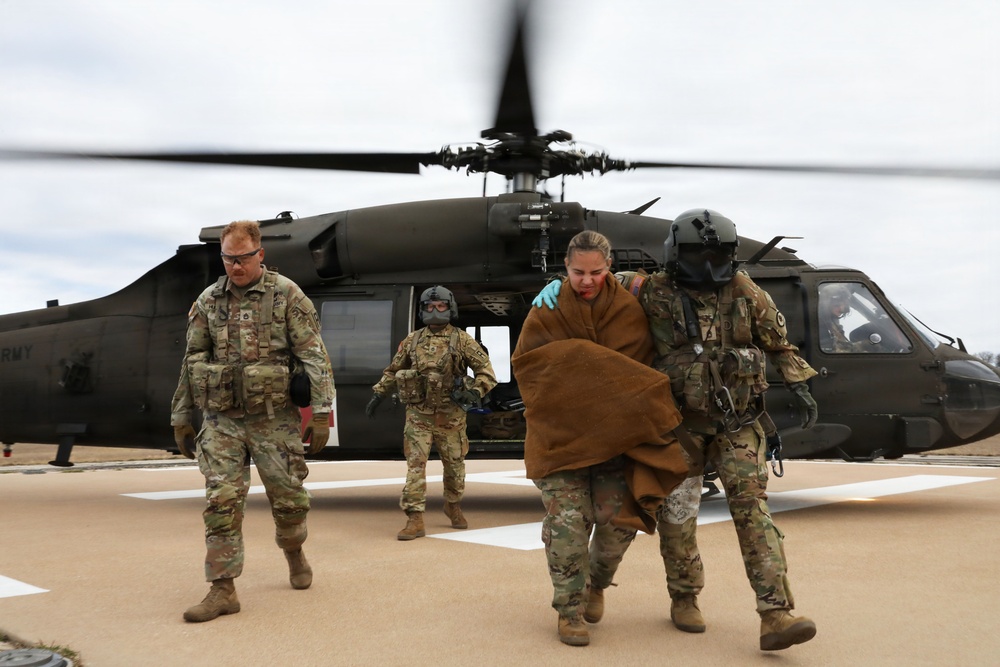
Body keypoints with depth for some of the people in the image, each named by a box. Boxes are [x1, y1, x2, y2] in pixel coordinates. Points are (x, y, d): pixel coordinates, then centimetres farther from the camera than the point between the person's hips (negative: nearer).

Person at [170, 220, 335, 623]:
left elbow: (313, 357, -7)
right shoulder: (208, 301, 6)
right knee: (222, 503, -3)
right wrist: (181, 418, 12)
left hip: (273, 419, -2)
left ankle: (293, 552, 37)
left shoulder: (287, 295, -4)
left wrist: (322, 413, -12)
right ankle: (223, 590, 4)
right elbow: (191, 363, 12)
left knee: (288, 497, 7)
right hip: (222, 419, 3)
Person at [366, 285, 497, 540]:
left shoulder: (462, 340, -2)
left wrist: (476, 391, -21)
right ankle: (415, 520, -4)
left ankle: (453, 506, 37)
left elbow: (486, 370, -5)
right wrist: (378, 394, 10)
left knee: (455, 465, 14)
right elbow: (392, 371, 16)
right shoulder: (412, 340, 6)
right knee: (415, 465, -7)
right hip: (418, 415, 1)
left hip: (451, 417, -1)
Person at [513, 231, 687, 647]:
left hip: (615, 432, 2)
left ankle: (597, 583, 31)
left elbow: (640, 370, 6)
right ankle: (570, 609, 11)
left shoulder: (629, 311, 1)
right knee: (567, 522, -6)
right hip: (560, 432, -1)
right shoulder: (547, 311, -1)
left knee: (618, 519, 0)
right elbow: (527, 364, -2)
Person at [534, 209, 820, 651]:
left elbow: (778, 343, 10)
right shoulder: (655, 292, -7)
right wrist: (557, 284, -16)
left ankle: (776, 616, -10)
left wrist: (799, 387, 1)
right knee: (677, 514, 5)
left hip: (738, 423, 1)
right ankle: (684, 599, 26)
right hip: (680, 422, -1)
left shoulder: (744, 293, -2)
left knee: (752, 508, -8)